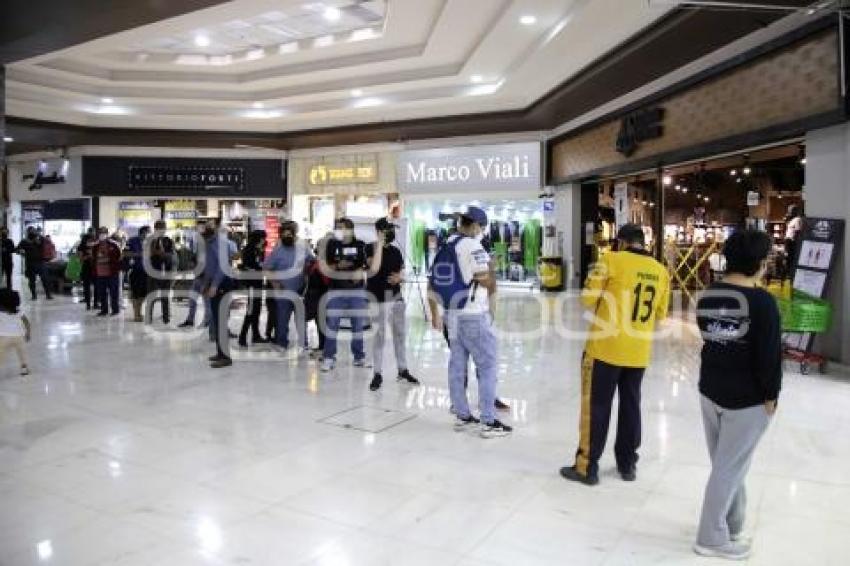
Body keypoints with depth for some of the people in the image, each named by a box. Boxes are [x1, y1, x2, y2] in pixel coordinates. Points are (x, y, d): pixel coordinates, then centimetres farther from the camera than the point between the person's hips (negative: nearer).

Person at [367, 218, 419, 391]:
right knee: (379, 337, -1)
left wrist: (399, 277, -7)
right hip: (378, 299, -6)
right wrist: (379, 244, -23)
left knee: (400, 334, 13)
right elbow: (373, 267, -24)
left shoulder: (395, 251, 10)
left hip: (396, 297, 6)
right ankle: (377, 374, 9)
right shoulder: (370, 248, -7)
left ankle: (403, 370, 26)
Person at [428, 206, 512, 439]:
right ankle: (489, 422, 2)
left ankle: (462, 415, 21)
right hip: (474, 316, -8)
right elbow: (486, 281, -16)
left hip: (452, 315, 8)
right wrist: (490, 269, 6)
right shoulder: (472, 245, -12)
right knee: (488, 366, 0)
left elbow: (432, 285, 14)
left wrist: (435, 315, 21)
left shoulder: (444, 248, 12)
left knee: (457, 366, 12)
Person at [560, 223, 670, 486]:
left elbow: (588, 298, -9)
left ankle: (587, 467, 11)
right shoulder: (661, 271, 5)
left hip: (606, 347, -5)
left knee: (596, 406, 4)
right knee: (630, 405, 17)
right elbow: (660, 314, 13)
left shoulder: (612, 260, -9)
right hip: (639, 351, 5)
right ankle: (627, 464, 28)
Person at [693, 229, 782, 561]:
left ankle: (732, 524, 36)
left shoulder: (707, 296, 3)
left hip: (710, 390, 7)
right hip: (748, 398, -6)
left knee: (727, 464, 20)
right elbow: (770, 354, -16)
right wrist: (771, 395, -4)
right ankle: (712, 538, 17)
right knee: (729, 468, 5)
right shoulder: (761, 301, -18)